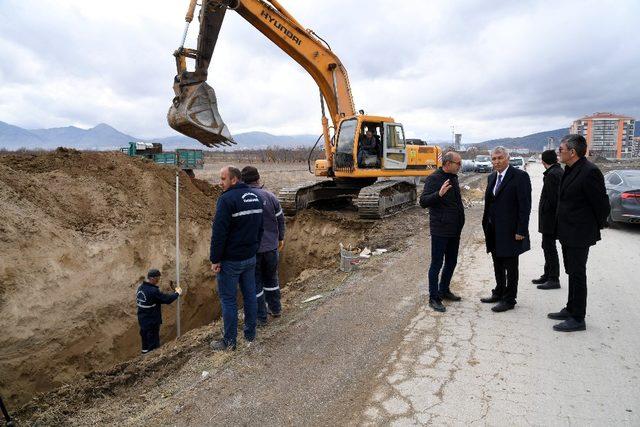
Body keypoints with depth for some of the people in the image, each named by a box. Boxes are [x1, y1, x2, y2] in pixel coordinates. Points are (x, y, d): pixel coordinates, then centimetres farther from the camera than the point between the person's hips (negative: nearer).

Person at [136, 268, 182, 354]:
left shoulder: (140, 287, 2)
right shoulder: (153, 291, -27)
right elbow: (167, 299, -20)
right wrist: (177, 293, -4)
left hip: (142, 320, 9)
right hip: (152, 322, -9)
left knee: (145, 342, 22)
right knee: (153, 344, 4)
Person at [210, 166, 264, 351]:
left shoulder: (227, 199, -18)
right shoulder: (255, 197, 8)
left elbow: (219, 233, -21)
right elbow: (260, 228, 14)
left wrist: (215, 259, -14)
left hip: (230, 260, -8)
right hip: (250, 258, 8)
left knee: (228, 299, 4)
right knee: (249, 295, 16)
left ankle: (229, 341, 14)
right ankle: (250, 334, 29)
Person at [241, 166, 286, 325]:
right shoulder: (270, 196, -3)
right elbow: (280, 219, 4)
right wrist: (281, 238, 18)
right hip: (271, 246, 4)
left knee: (255, 281, 9)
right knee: (271, 277, 21)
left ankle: (261, 316, 18)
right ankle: (275, 308, 34)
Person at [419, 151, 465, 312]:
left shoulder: (454, 178, 12)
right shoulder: (433, 179, -13)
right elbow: (423, 202, -20)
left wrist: (460, 223, 19)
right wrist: (439, 194, -36)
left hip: (455, 230, 8)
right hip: (440, 230, -8)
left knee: (451, 262, 17)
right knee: (437, 264, 0)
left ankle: (444, 290, 34)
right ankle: (433, 298, 11)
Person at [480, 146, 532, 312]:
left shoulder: (520, 176, -12)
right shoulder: (492, 177, 11)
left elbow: (525, 205, -15)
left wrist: (521, 230, -18)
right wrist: (486, 225, 10)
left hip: (510, 230, -7)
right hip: (493, 230, 7)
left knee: (510, 266, 4)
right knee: (498, 264, 19)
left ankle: (509, 300, 15)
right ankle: (499, 293, 33)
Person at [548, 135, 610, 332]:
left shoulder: (589, 172, -20)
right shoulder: (570, 170, 9)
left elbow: (602, 203, -16)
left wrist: (598, 227, -2)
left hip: (579, 234, -9)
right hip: (568, 233, 9)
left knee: (578, 275, 0)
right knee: (572, 273, 19)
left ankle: (578, 319, 12)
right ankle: (571, 310, 32)